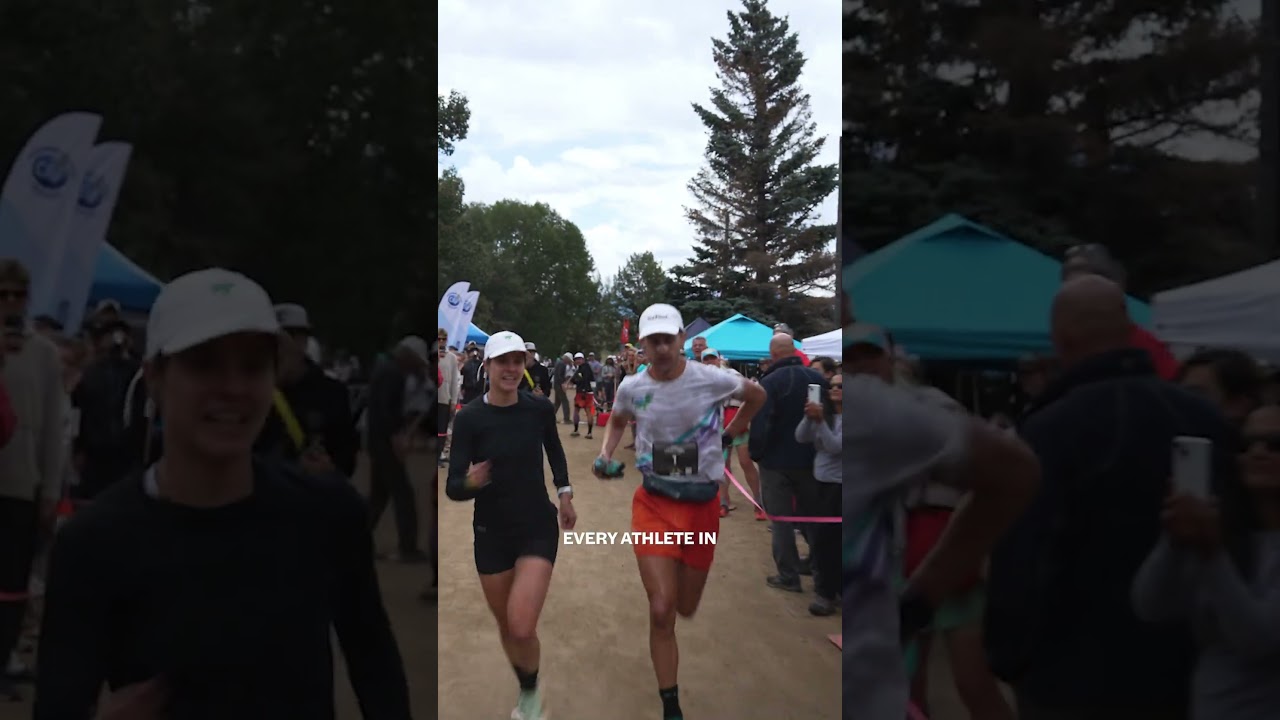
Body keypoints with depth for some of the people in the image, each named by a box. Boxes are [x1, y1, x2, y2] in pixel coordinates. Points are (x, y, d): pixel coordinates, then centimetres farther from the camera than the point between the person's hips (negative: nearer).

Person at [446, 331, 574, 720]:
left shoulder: (540, 408, -10)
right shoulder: (469, 417, -15)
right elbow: (453, 488, -17)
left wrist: (565, 493, 9)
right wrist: (470, 482, -38)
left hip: (538, 527, -1)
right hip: (491, 533, 1)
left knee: (522, 627, -15)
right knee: (506, 626, 15)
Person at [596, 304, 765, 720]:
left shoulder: (712, 380, -12)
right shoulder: (631, 388, -6)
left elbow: (757, 397, 9)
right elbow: (617, 421, 16)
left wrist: (730, 434, 5)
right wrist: (605, 456, 0)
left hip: (702, 505, 0)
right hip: (653, 503, 0)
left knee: (686, 609, 12)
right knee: (661, 612, -10)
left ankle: (678, 572, 50)